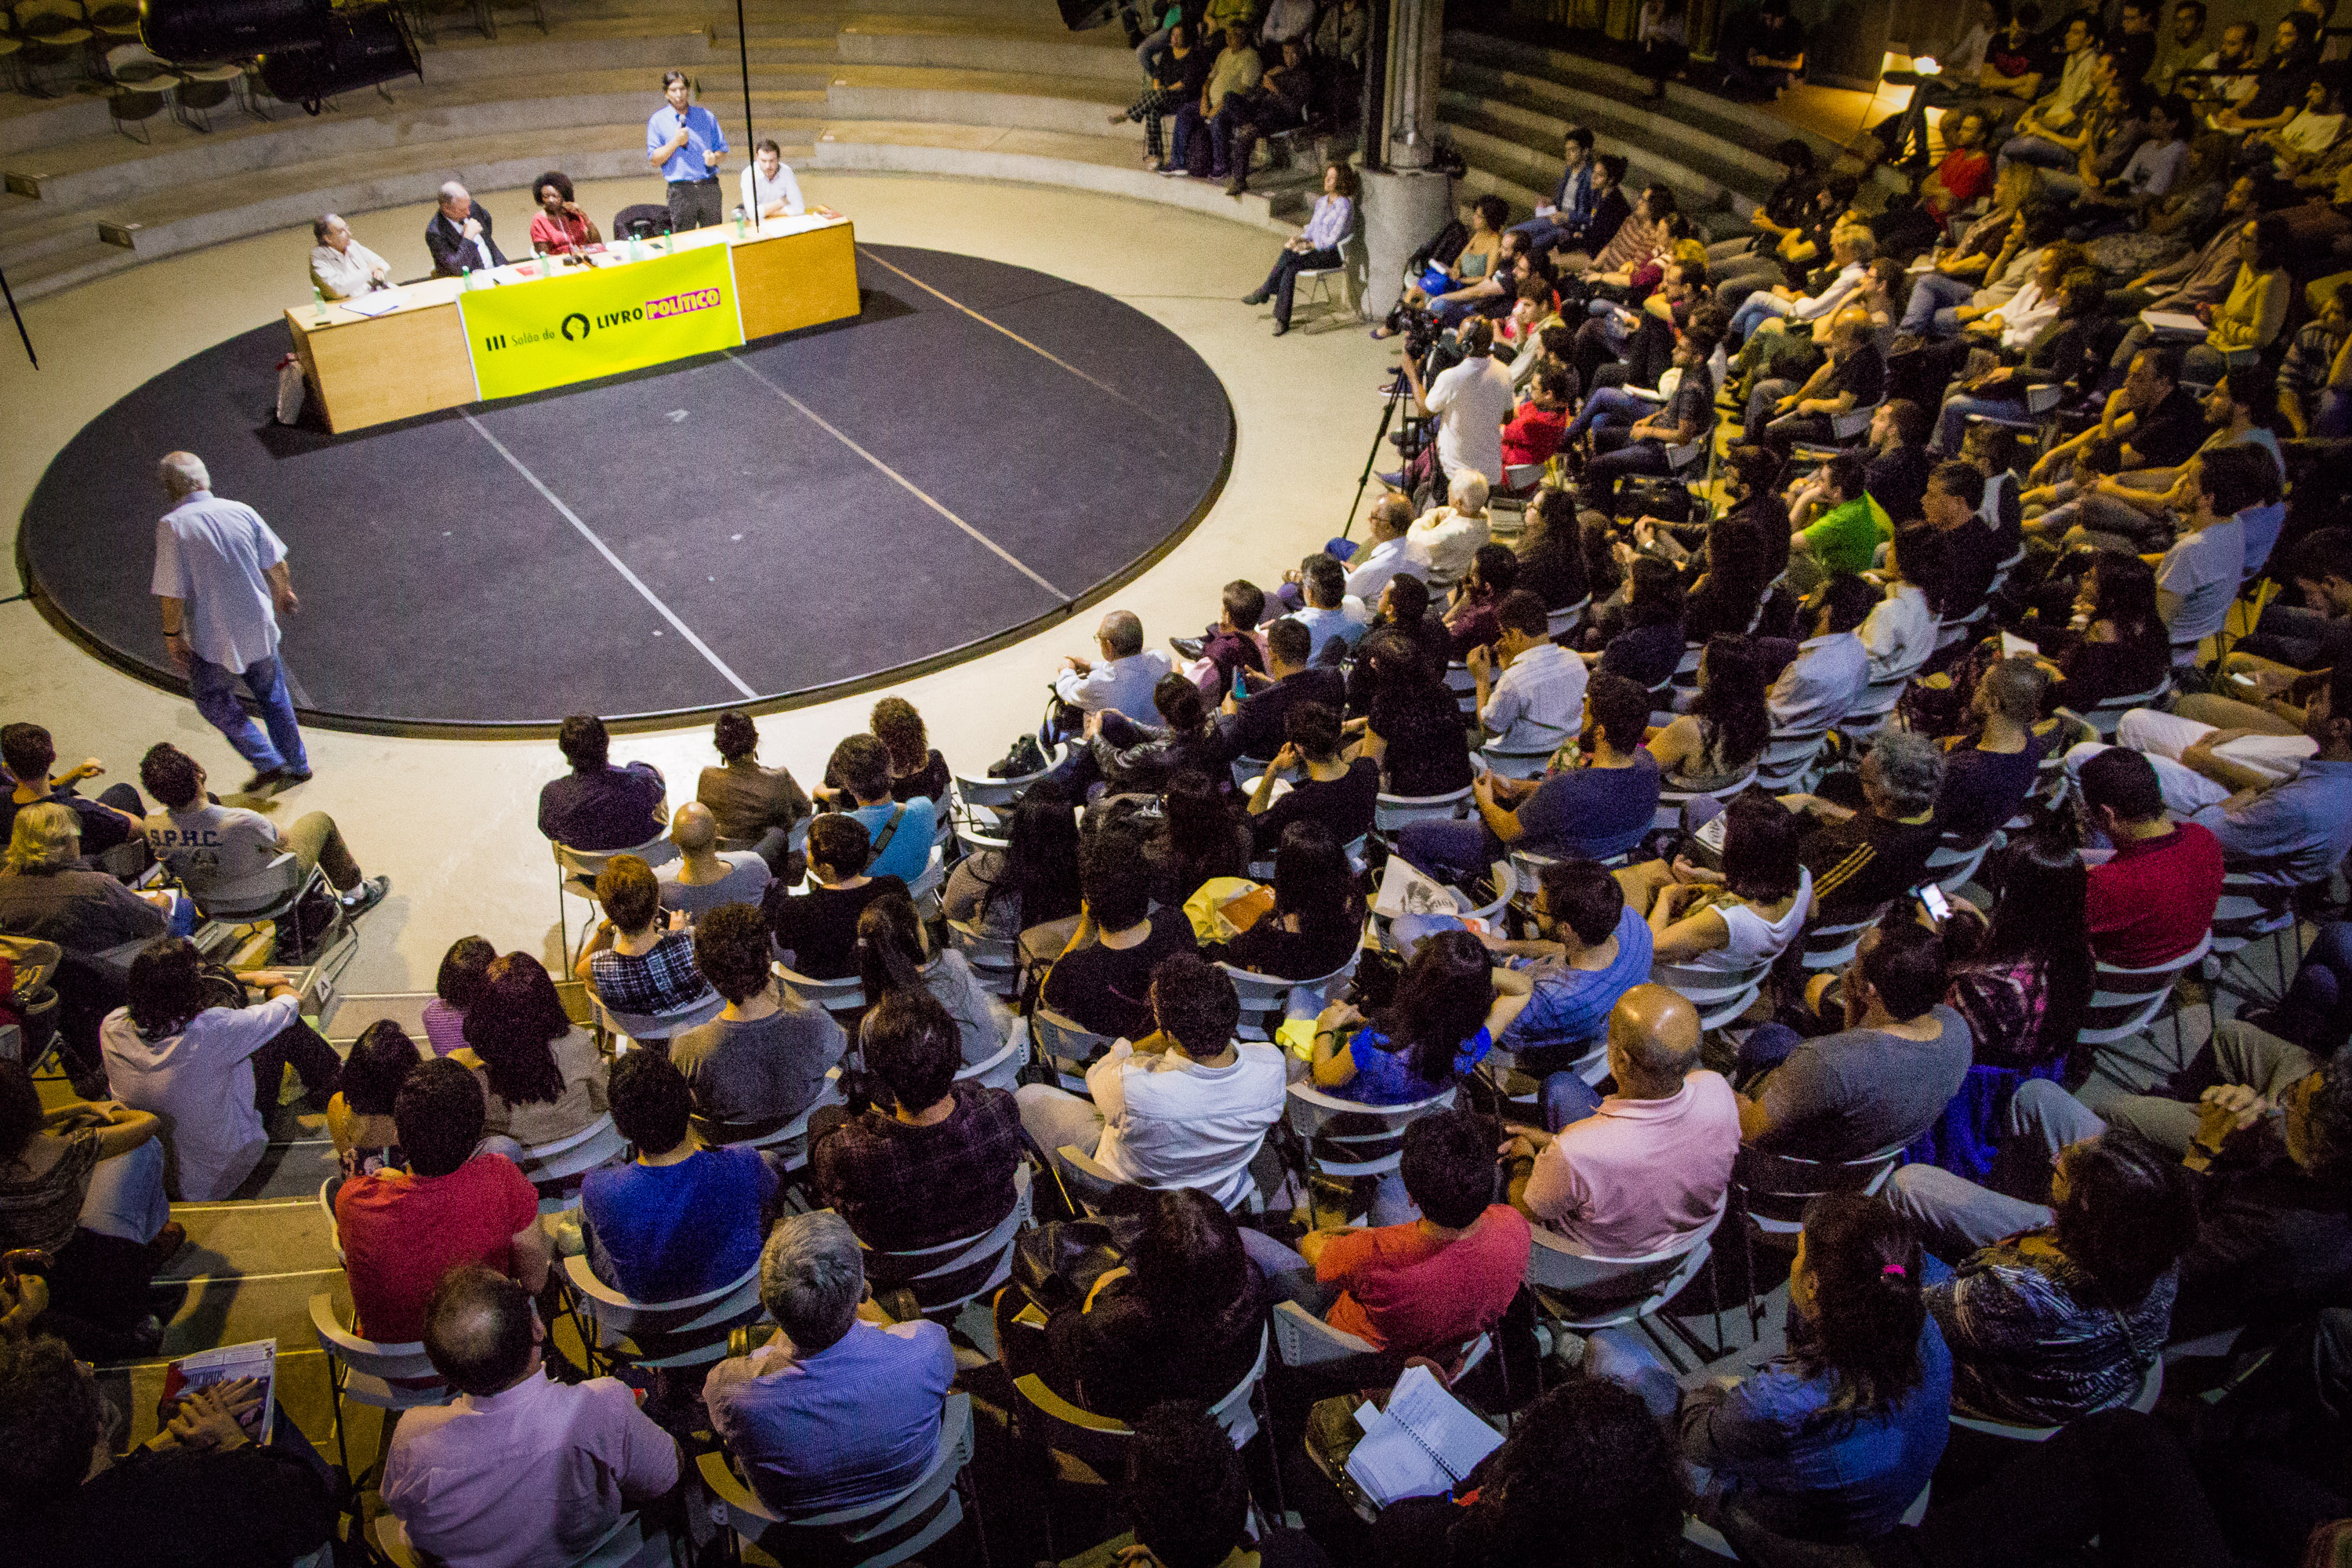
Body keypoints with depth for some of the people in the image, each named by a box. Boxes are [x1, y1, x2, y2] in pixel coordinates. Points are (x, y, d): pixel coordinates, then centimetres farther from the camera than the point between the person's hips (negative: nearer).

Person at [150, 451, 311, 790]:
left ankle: (269, 763, 12)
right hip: (258, 626, 4)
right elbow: (277, 564, 3)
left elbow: (172, 591, -19)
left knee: (214, 703, 17)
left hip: (213, 639, -4)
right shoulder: (241, 511, -7)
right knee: (273, 696, 22)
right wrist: (283, 594, 23)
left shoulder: (171, 526, -19)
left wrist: (172, 634, -6)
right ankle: (297, 765, 32)